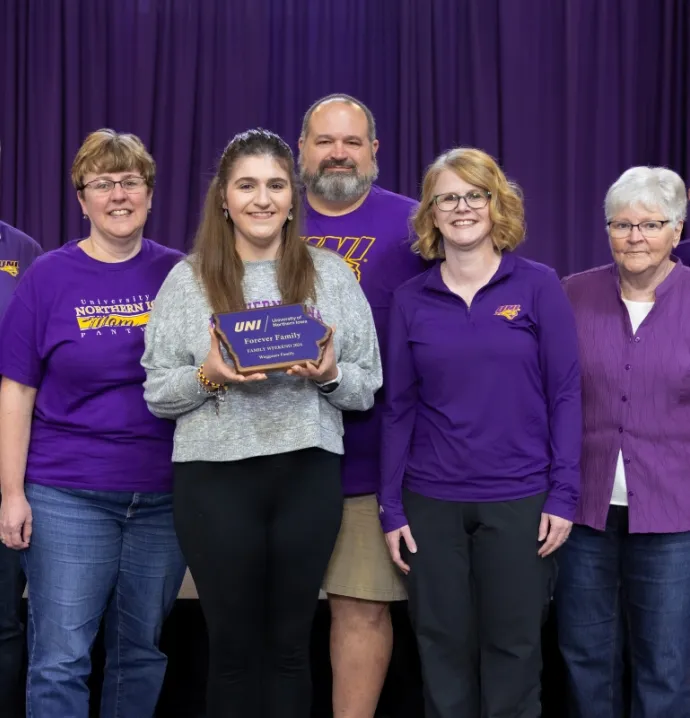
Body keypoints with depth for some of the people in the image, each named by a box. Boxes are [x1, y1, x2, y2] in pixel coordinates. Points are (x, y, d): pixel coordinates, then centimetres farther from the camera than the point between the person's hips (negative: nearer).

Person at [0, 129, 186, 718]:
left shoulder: (179, 274, 4)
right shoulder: (49, 277, 0)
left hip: (164, 495, 2)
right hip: (68, 497, -2)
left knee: (141, 652, 12)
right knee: (60, 660, -1)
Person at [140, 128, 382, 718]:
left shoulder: (332, 274, 6)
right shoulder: (188, 280, 3)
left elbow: (367, 388, 6)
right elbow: (157, 395, 3)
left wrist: (330, 375, -14)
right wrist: (208, 376, -16)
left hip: (308, 476, 1)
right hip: (215, 477, -1)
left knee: (290, 643, 10)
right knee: (234, 645, 8)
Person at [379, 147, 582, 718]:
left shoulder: (538, 286, -2)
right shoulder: (411, 300, 4)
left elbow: (565, 394, -2)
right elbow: (399, 408, 5)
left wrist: (564, 495, -7)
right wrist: (392, 508, 2)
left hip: (520, 501, -1)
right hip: (431, 503, 2)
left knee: (514, 651, 7)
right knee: (443, 651, 9)